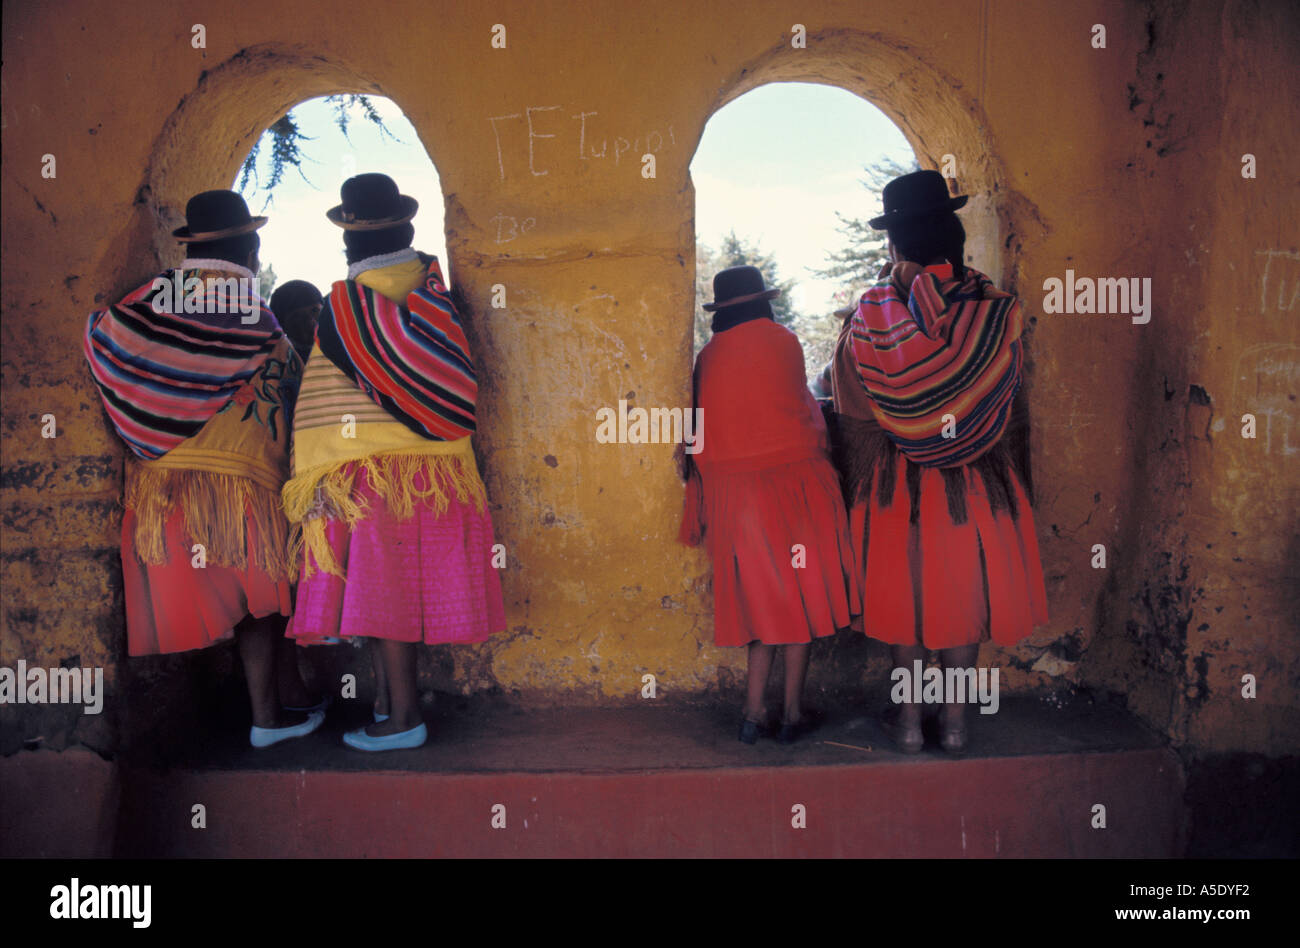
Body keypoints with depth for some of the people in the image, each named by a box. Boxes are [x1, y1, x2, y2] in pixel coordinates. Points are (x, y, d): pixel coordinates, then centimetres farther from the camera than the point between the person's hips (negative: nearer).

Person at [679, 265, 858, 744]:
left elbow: (703, 421, 7)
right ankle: (793, 713, 10)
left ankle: (753, 711, 10)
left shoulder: (708, 355, 5)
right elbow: (802, 404, 11)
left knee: (761, 596, 12)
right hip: (792, 479, -3)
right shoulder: (784, 340, 0)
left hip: (732, 492, 3)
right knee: (797, 595, 6)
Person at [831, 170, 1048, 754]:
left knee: (902, 595, 11)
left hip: (895, 485, -1)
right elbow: (1013, 415, 1)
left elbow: (855, 421, -6)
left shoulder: (872, 317, -10)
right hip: (976, 485, 1)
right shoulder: (995, 312, -6)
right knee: (963, 595, 12)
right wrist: (1013, 486, 12)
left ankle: (909, 718, 21)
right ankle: (955, 719, 22)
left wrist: (856, 491, 4)